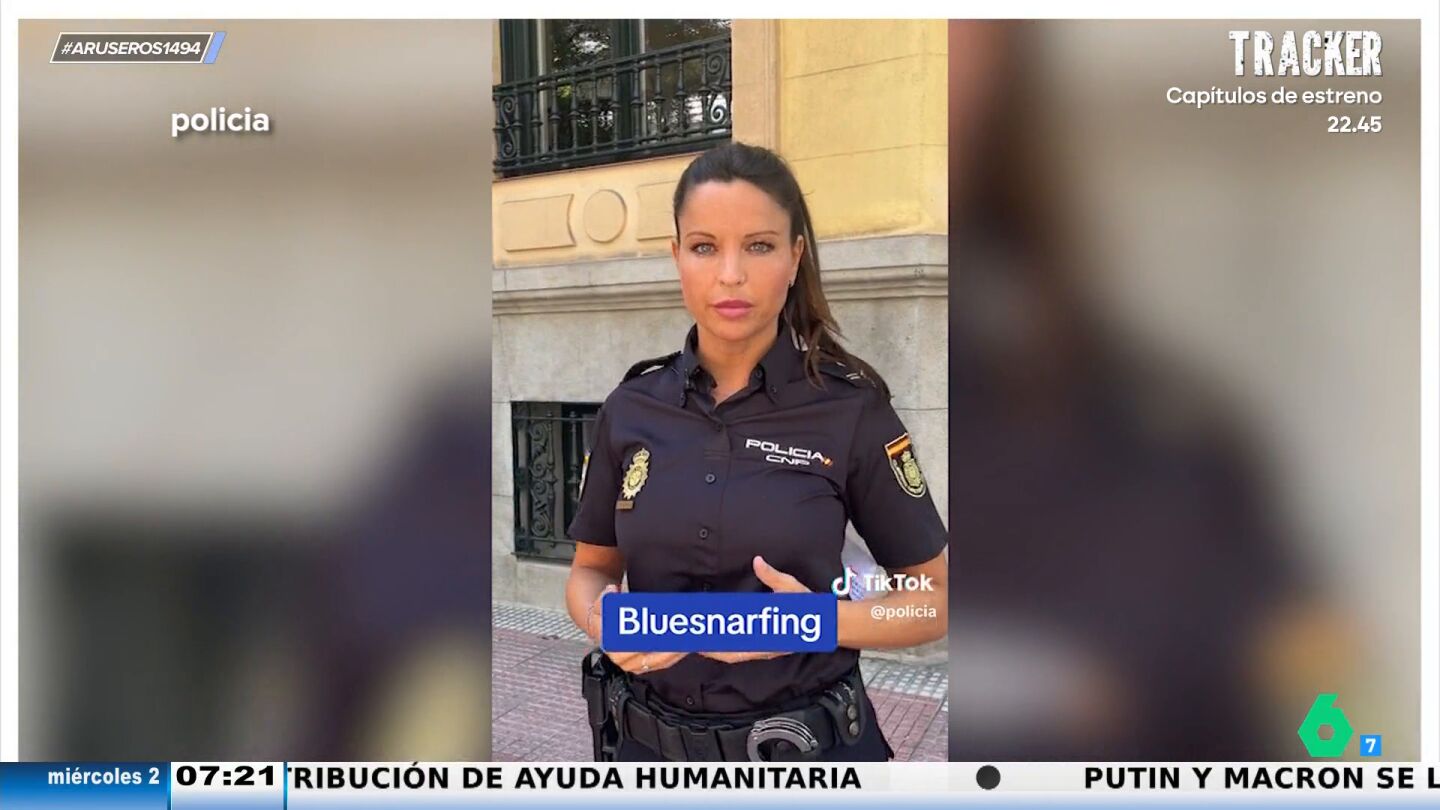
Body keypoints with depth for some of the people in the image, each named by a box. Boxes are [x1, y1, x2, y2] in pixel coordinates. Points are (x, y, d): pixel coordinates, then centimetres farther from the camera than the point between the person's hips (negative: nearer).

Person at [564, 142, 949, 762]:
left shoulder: (851, 409, -13)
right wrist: (603, 619, -15)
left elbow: (935, 601, -6)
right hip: (649, 741, 3)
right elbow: (591, 569, 7)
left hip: (807, 746, -2)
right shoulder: (631, 411, -4)